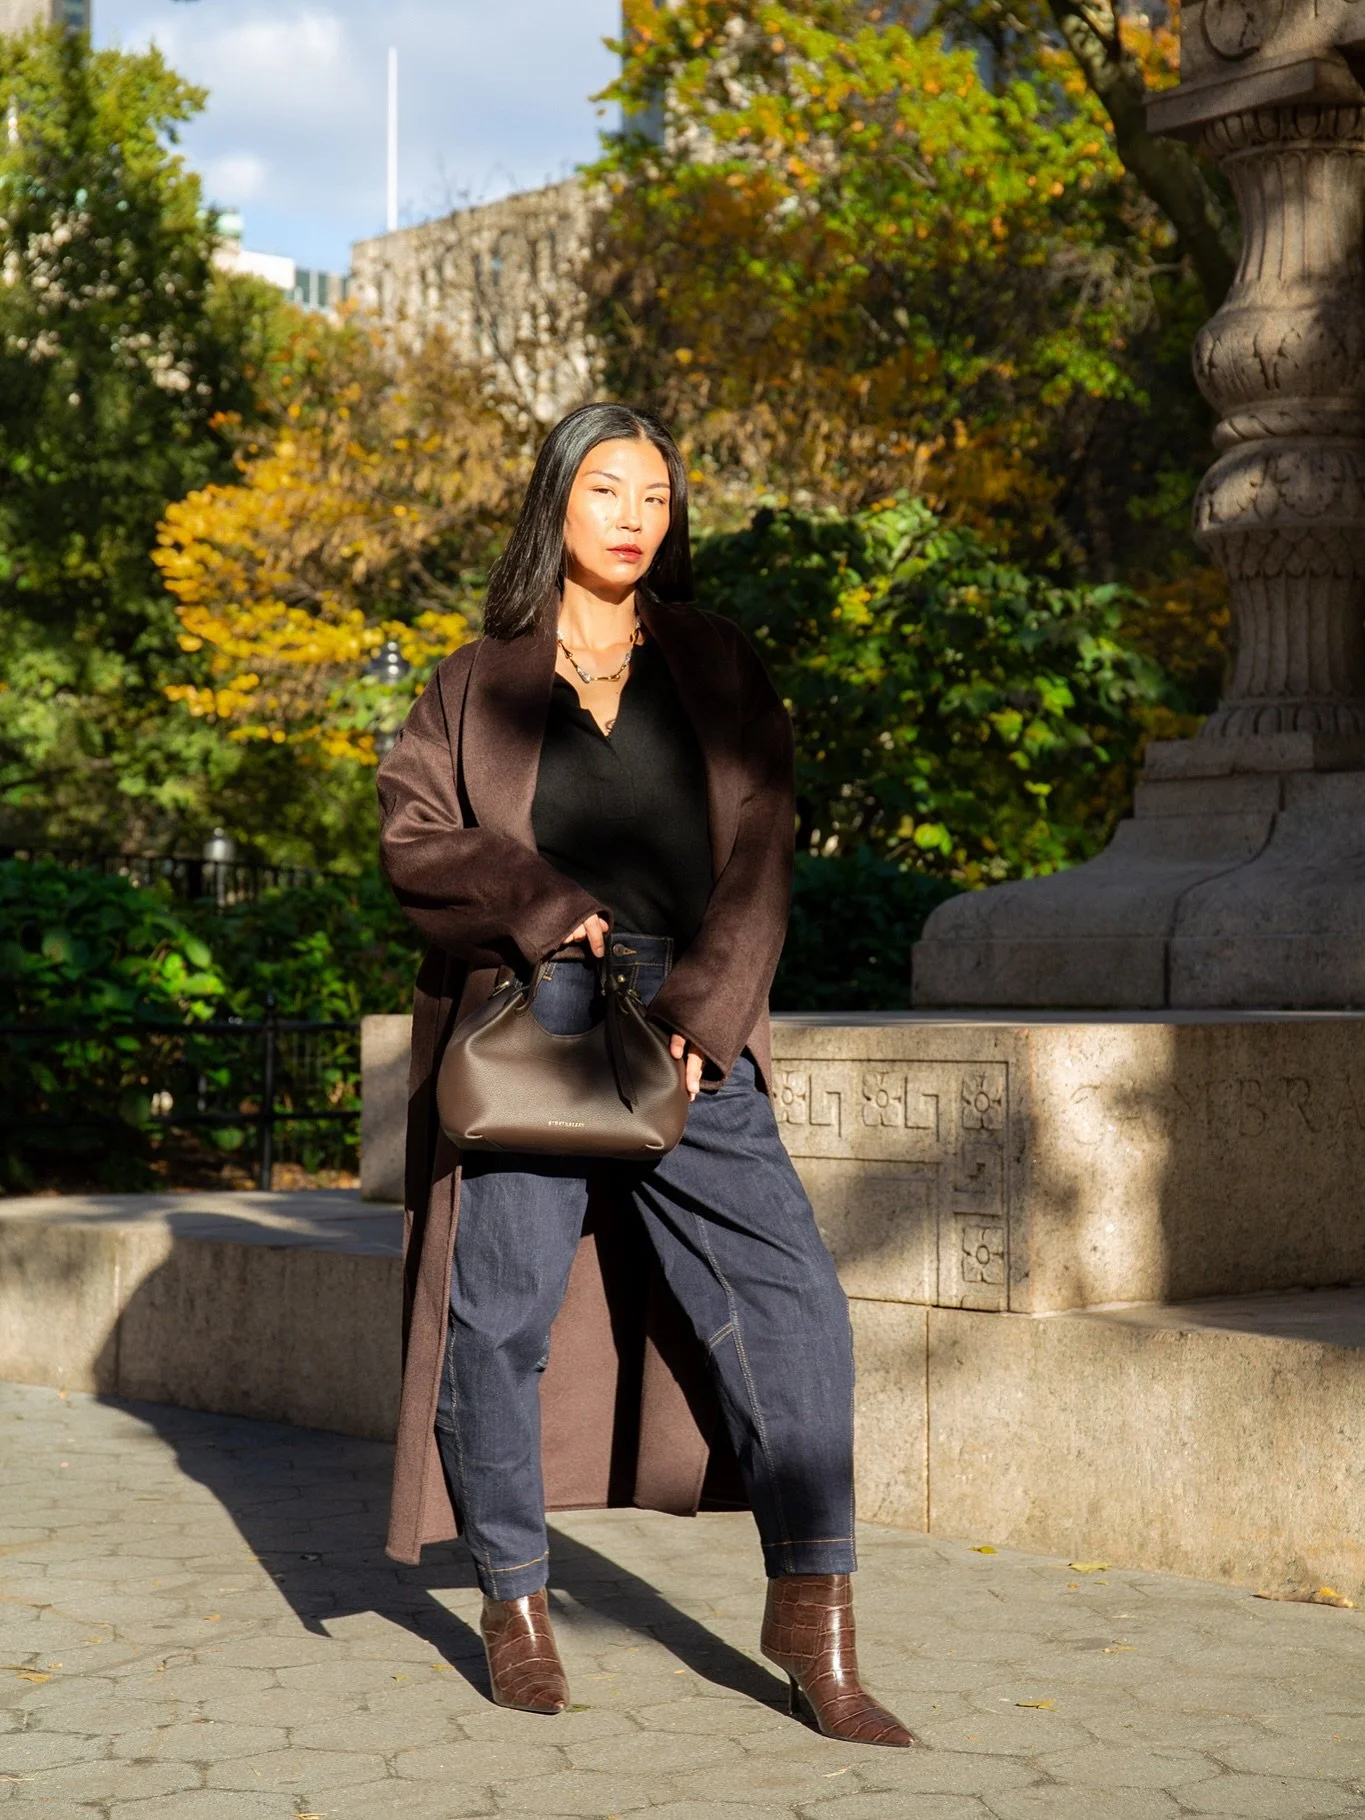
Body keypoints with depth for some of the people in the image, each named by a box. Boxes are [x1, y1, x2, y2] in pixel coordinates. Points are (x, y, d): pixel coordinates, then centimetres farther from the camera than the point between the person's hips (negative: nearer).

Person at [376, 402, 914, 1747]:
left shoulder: (718, 673, 14)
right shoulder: (476, 684, 13)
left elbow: (757, 862, 5)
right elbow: (414, 838, 3)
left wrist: (696, 1015, -8)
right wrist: (548, 910, -13)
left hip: (688, 1033, 1)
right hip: (523, 1023, 0)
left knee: (790, 1299, -10)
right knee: (500, 1309, -2)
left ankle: (813, 1617, -5)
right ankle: (514, 1600, 15)